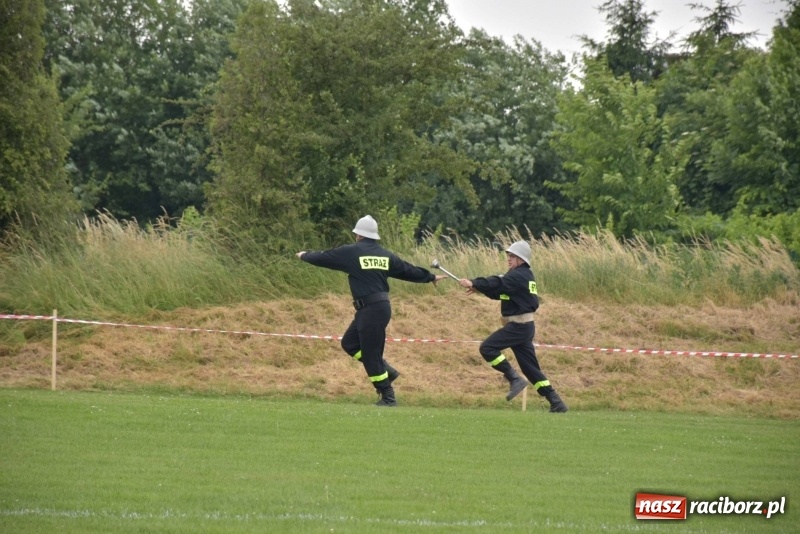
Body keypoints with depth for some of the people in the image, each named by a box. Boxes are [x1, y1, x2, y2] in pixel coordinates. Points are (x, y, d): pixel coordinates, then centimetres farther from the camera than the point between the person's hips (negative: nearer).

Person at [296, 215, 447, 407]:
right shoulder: (385, 255, 11)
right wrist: (431, 277, 34)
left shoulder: (351, 252, -5)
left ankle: (388, 397, 1)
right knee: (349, 342, 19)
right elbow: (408, 270, 19)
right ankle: (386, 371, 16)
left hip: (370, 310, -8)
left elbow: (322, 258, 6)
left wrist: (305, 255, 26)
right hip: (381, 306, 8)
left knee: (371, 355, -1)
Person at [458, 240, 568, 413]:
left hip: (518, 326, -10)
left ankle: (514, 379, -12)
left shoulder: (519, 275, -12)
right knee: (530, 367, 10)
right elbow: (500, 290, 18)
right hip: (524, 326, 10)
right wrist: (479, 287, 5)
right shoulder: (525, 275, 17)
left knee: (487, 348, -13)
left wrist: (474, 283, -30)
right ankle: (556, 403, 8)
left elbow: (498, 284, -26)